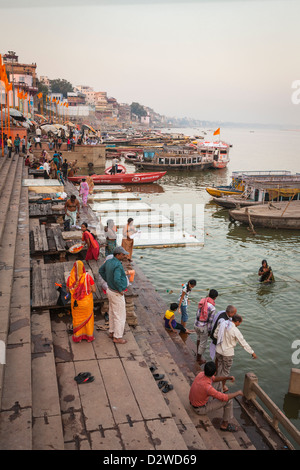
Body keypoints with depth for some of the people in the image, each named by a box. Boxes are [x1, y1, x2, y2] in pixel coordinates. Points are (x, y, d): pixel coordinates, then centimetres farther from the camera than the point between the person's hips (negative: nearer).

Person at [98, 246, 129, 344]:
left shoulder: (109, 261, -2)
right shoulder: (118, 266, -30)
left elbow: (101, 270, 14)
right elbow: (117, 280, -42)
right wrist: (120, 290, -25)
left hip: (110, 290, 9)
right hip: (117, 294, -9)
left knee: (112, 313, 22)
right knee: (120, 316, 5)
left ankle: (112, 332, 37)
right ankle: (117, 337, 17)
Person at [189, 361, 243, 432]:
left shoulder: (201, 374, -15)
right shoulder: (207, 387, -38)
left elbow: (214, 379, 6)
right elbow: (224, 397, -29)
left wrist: (228, 377, -9)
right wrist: (238, 393, -12)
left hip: (193, 402, 8)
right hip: (200, 409, -8)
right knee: (229, 400, -9)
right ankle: (224, 424, 9)